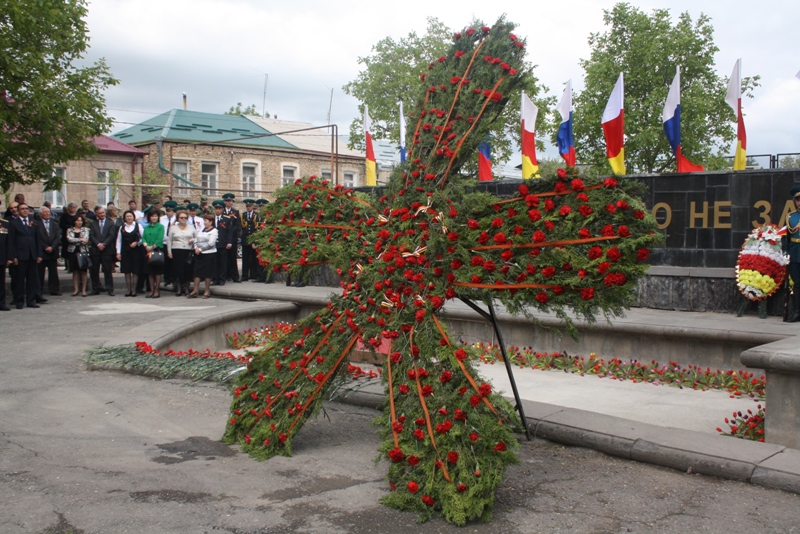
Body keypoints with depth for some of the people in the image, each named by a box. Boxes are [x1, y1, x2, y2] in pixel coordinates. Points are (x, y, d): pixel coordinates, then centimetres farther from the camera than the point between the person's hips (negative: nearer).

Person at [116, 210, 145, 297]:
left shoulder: (138, 226, 3)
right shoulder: (122, 228, 10)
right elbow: (119, 241, 9)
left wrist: (137, 243, -13)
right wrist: (118, 252, 3)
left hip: (136, 250, -2)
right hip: (125, 251, 2)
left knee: (135, 271, 0)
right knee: (127, 271, 3)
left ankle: (134, 290, 8)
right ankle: (129, 289, 10)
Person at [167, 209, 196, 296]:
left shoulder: (191, 227, 13)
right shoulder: (173, 228, 10)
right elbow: (169, 240, 9)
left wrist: (193, 240, -5)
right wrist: (169, 252, 1)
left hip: (188, 251, 1)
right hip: (176, 251, -1)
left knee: (188, 269, -1)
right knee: (177, 269, -3)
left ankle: (186, 288, 8)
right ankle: (178, 288, 5)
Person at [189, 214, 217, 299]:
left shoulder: (214, 231, -6)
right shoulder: (202, 230, 15)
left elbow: (210, 243, -14)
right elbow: (196, 240, 13)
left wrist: (200, 249, -14)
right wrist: (196, 247, -6)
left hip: (209, 254, -6)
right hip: (199, 254, 6)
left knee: (207, 273, 1)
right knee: (197, 272, 4)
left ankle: (207, 291, 11)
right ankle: (195, 291, 7)